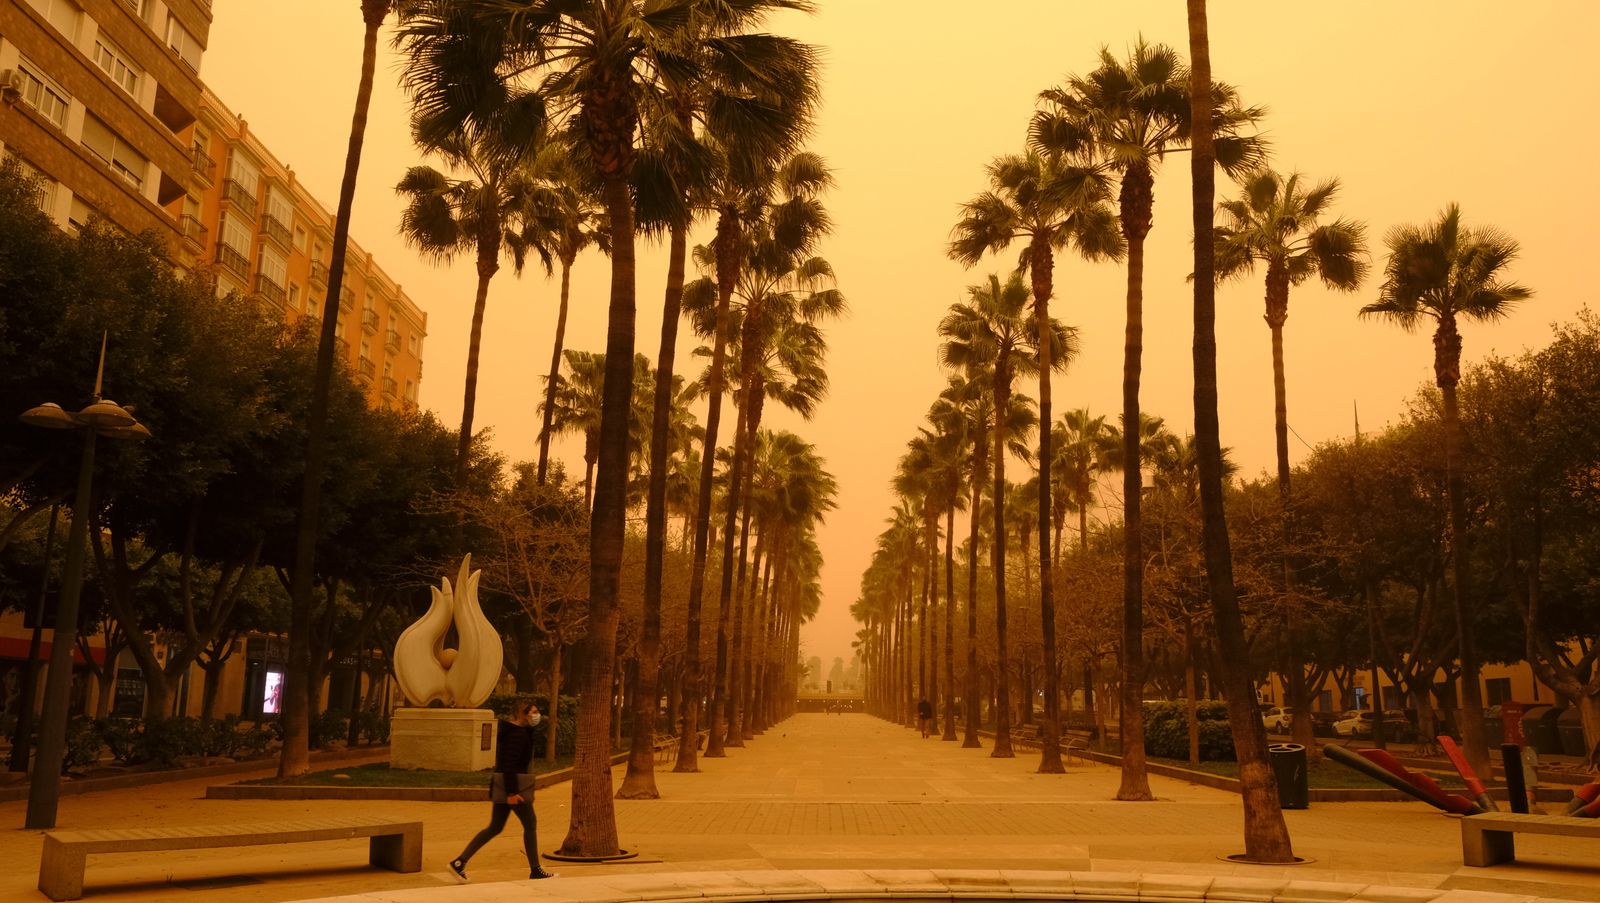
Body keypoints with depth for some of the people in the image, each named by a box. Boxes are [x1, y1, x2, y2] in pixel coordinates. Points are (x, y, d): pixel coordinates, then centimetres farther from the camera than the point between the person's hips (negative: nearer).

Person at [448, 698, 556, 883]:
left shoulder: (518, 731, 15)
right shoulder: (518, 734, -16)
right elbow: (509, 764, -23)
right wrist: (512, 792, -24)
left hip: (503, 785, 10)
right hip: (514, 785, -10)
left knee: (495, 828, 11)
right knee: (530, 824, 2)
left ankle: (459, 862, 8)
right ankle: (535, 871, 11)